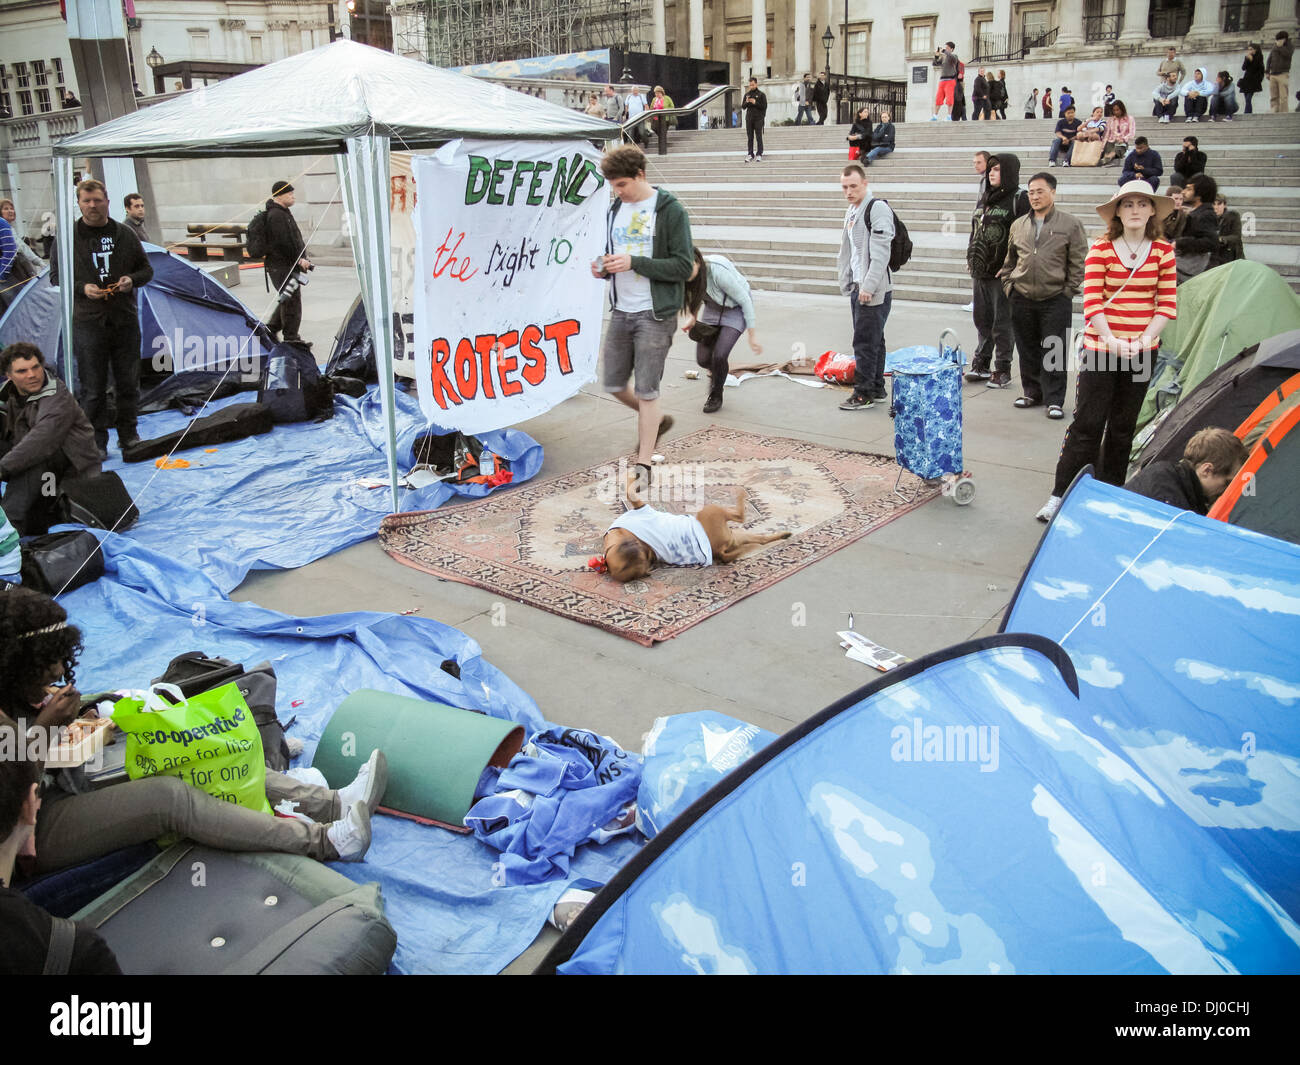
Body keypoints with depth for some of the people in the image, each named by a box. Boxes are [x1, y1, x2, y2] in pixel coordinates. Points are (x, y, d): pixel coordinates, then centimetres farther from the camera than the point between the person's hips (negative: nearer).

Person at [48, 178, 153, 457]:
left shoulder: (125, 234, 7)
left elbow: (147, 269, 13)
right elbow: (56, 275, 5)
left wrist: (132, 280, -8)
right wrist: (82, 287, -13)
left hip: (125, 320, 2)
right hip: (87, 322, -2)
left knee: (128, 382, 10)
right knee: (92, 387, 0)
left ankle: (128, 435, 25)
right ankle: (96, 442, 10)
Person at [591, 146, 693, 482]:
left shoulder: (670, 211, -9)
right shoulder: (616, 210, 11)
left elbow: (684, 266, -14)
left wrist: (634, 263, -22)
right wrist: (603, 268, -2)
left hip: (654, 315, -7)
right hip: (621, 312, 7)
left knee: (646, 391, -3)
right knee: (613, 384, 10)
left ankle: (643, 464, 8)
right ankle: (656, 421, 37)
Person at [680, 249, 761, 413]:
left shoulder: (718, 271, -37)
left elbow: (744, 299, -25)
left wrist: (752, 334, -21)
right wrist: (691, 317, -10)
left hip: (735, 309, -5)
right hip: (712, 309, 5)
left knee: (719, 356, -17)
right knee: (703, 359, -1)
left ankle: (716, 396, 9)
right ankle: (715, 373, 37)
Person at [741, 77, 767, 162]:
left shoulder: (761, 94, 2)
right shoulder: (747, 94, 13)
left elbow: (764, 106, -4)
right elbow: (743, 107, 12)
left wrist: (755, 102, -15)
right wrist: (746, 102, -8)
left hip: (758, 119, -4)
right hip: (749, 119, 4)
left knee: (759, 137, -5)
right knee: (750, 137, 2)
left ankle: (759, 155, -2)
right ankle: (750, 155, 5)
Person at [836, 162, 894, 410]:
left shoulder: (878, 208, -12)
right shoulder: (851, 211, 17)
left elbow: (880, 252, -20)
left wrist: (869, 286, -23)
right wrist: (847, 281, 19)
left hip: (875, 289, -9)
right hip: (858, 288, 9)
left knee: (866, 341, -7)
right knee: (873, 340, 15)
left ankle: (864, 393, -2)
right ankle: (876, 388, 23)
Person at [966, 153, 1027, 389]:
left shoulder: (1019, 199, -7)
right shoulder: (986, 198, 16)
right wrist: (971, 259, 16)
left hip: (1002, 272, -7)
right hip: (981, 271, 7)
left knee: (1002, 322, -2)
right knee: (982, 319, 13)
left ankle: (1002, 370, 6)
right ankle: (981, 365, 23)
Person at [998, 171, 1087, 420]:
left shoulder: (1070, 225, -1)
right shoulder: (1018, 225, 10)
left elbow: (1078, 263, -1)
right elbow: (1009, 260, 19)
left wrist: (1068, 290, -6)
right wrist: (1008, 285, 9)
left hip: (1055, 299, -4)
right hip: (1022, 299, 4)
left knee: (1053, 351, -1)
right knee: (1028, 350, 12)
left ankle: (1054, 400, 7)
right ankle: (1033, 392, 26)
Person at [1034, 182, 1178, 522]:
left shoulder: (1164, 252, 4)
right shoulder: (1101, 250, -4)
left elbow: (1167, 304, 1)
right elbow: (1091, 302, -9)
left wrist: (1144, 340, -13)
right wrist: (1112, 340, -21)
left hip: (1142, 353, 3)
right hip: (1099, 351, -3)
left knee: (1123, 427, 11)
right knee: (1087, 424, -4)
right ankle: (1059, 494, 3)